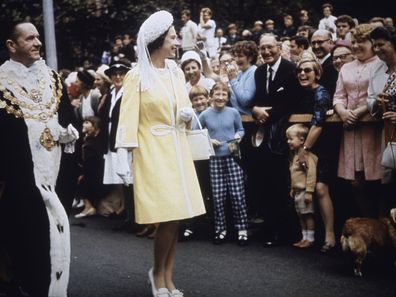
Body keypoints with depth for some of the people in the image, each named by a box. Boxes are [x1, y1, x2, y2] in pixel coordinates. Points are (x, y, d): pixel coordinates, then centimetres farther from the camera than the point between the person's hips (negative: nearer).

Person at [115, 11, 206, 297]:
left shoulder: (177, 72, 9)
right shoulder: (137, 76, -8)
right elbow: (129, 117, -11)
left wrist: (188, 113, -4)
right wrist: (125, 155, -17)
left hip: (178, 150, 6)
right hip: (152, 151, -6)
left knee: (176, 216, 4)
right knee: (168, 216, -11)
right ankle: (158, 272, 10)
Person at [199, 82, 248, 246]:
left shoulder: (233, 112, 0)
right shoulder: (205, 115, -1)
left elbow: (240, 129, 13)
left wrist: (238, 136, -8)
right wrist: (208, 140, -7)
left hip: (233, 157, 0)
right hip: (215, 158, 0)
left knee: (238, 194, -4)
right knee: (218, 196, 2)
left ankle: (242, 229, 5)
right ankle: (220, 229, 15)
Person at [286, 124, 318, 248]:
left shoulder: (307, 155, -18)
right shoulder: (295, 155, 13)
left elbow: (311, 174, -22)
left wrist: (309, 191, -24)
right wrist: (292, 188, 21)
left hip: (305, 191, -10)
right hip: (297, 191, 10)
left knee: (308, 215, -2)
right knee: (301, 215, 14)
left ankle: (310, 239, 5)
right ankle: (304, 238, 22)